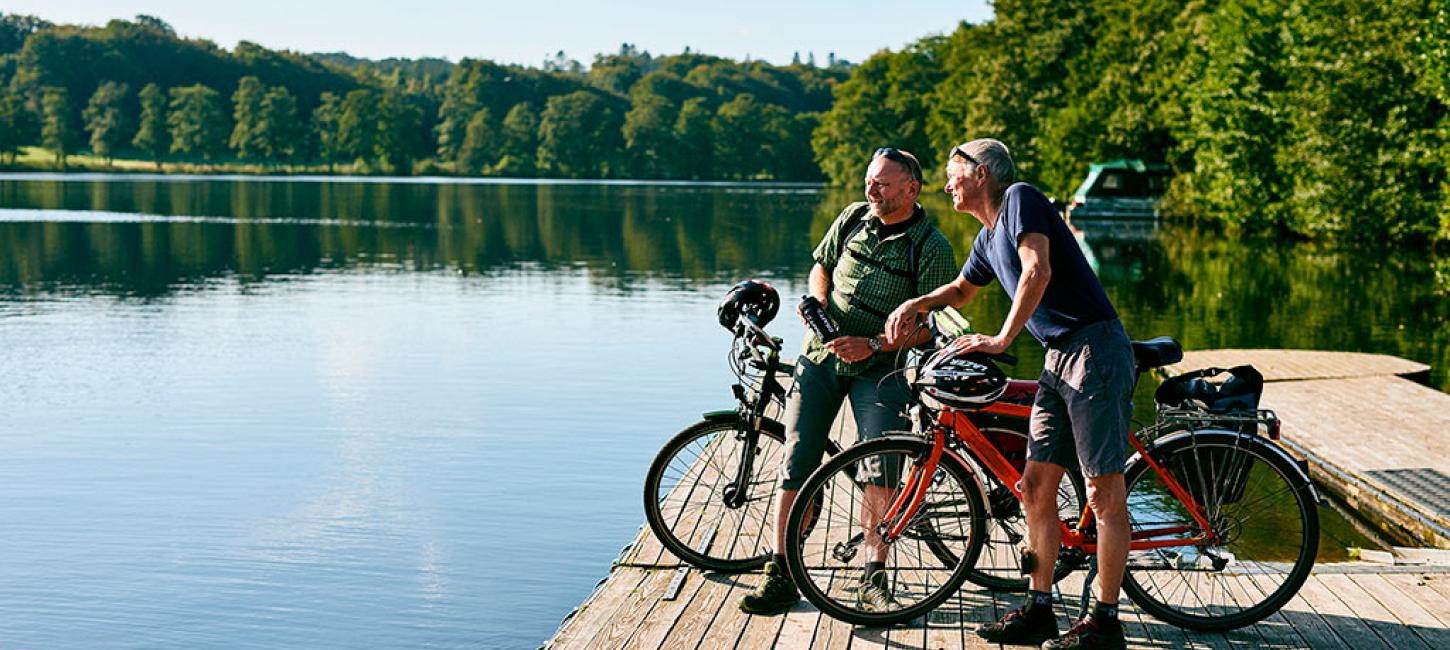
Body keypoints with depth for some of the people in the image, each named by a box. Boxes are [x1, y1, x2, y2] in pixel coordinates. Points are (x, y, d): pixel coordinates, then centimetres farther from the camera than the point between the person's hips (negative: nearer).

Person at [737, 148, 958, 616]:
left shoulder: (932, 248, -9)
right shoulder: (853, 218, 5)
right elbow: (821, 265, 19)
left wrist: (873, 345, -22)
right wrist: (818, 298, -3)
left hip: (877, 368, -4)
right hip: (820, 355, 4)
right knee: (796, 465, -2)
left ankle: (873, 579, -3)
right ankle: (780, 576, 3)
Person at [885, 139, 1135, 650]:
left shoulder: (1020, 198, -7)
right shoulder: (988, 238, 20)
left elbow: (1038, 271, -21)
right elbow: (963, 289, 38)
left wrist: (1002, 339, -19)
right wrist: (914, 305, 21)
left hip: (1095, 352, -9)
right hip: (1059, 360, 10)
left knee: (1104, 494, -5)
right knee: (1036, 487, 8)